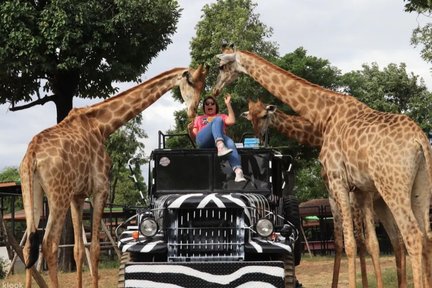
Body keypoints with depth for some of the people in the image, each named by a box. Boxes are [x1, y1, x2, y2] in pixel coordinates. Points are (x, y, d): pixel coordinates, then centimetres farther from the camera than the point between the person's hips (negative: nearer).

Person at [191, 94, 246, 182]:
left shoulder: (222, 116, 37)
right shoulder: (199, 118, 38)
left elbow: (232, 121, 13)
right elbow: (193, 135, 23)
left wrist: (228, 104, 13)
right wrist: (189, 129, 4)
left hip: (220, 139, 1)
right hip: (203, 141, -1)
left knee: (230, 143, -37)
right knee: (217, 120, -31)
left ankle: (238, 171, -62)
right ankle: (221, 147, -60)